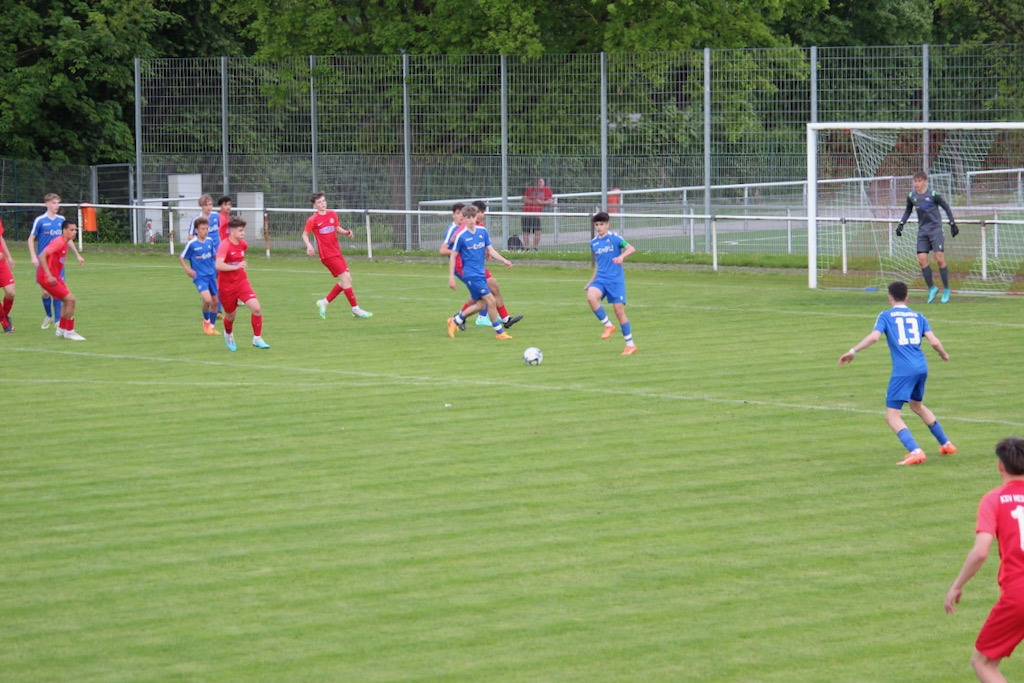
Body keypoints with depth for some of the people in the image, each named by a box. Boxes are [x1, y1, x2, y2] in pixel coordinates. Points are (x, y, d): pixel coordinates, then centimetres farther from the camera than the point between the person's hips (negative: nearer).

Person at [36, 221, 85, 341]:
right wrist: (49, 276, -28)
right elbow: (42, 256, -26)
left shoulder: (65, 244, 12)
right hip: (46, 277, -10)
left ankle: (62, 329, 28)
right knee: (70, 299, -10)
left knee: (67, 301, 18)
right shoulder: (58, 242, -18)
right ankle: (69, 331, -1)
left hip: (53, 276, 10)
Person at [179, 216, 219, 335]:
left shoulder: (210, 241, 2)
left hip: (211, 275, 6)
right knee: (207, 299, -22)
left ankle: (212, 326, 27)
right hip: (199, 276, -6)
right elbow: (181, 257, -3)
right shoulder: (192, 244, -12)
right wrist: (187, 268, -17)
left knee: (214, 301, 9)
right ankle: (206, 321, 7)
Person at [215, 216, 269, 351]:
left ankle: (257, 339, -3)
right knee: (231, 315, 11)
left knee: (256, 308, -16)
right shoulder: (224, 245, -20)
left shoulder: (243, 244, 1)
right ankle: (229, 335, 45)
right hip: (226, 285, -4)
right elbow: (218, 265, -35)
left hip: (241, 282, 4)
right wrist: (236, 267, -43)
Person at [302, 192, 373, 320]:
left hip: (337, 252, 7)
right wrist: (309, 245, -20)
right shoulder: (313, 220, -8)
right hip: (327, 255, -7)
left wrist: (346, 232, -1)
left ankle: (325, 302, 19)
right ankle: (355, 309, -4)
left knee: (347, 279, 7)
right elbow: (305, 234, -2)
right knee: (345, 279, -11)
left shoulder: (332, 214, 8)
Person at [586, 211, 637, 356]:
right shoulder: (593, 243, 12)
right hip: (600, 279, 4)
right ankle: (608, 326, -9)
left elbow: (631, 248, -16)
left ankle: (630, 344, 9)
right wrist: (591, 281, 24)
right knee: (591, 297, -27)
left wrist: (622, 256, -35)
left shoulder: (614, 238, -4)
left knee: (619, 311, -5)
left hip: (616, 280, -4)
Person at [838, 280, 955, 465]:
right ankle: (946, 444, 37)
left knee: (892, 415, -4)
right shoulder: (918, 316, 14)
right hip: (921, 368, 6)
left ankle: (915, 451, -23)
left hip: (903, 371, -6)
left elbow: (874, 337, -13)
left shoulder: (886, 316, 4)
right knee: (917, 405, 31)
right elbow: (934, 341, 7)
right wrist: (943, 354, 26)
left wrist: (853, 351, -6)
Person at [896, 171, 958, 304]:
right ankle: (931, 288, 7)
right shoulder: (911, 197, 4)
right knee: (921, 260, -6)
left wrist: (952, 224, 0)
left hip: (936, 229, -4)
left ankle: (946, 289, 1)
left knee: (939, 259, -11)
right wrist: (901, 224, 10)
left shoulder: (933, 195, -9)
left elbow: (946, 208, 1)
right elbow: (908, 211, 21)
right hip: (922, 231, 4)